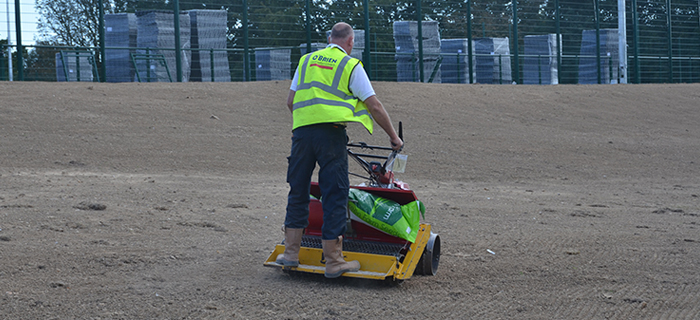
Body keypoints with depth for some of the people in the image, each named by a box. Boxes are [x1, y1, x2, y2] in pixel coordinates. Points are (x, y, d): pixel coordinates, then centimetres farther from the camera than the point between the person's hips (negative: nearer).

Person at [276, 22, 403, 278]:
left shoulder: (306, 60, 19)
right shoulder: (351, 65, 6)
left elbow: (291, 101, 20)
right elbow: (374, 106, 4)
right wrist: (393, 136, 12)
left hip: (301, 131, 4)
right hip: (330, 131, -4)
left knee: (298, 192, 15)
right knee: (334, 195, 0)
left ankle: (291, 253, 17)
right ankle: (334, 261, 2)